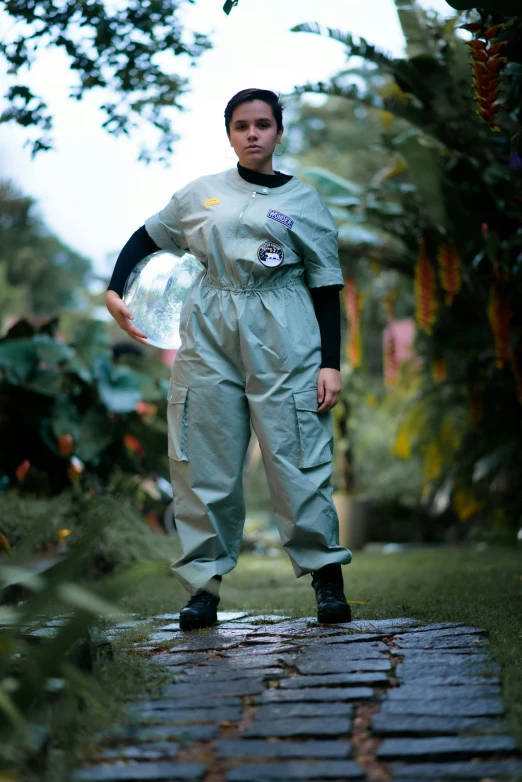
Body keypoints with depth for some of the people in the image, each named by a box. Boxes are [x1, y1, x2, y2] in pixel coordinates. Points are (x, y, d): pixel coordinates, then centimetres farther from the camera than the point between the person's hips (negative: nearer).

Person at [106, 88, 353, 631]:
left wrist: (330, 363, -2)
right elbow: (146, 237, 21)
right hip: (209, 333, 2)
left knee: (296, 455, -7)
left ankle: (327, 577, 4)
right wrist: (114, 290, 5)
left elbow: (327, 287, 5)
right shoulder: (201, 195, 12)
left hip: (282, 338, -2)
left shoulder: (304, 203, 7)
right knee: (204, 461, 0)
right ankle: (203, 585, 6)